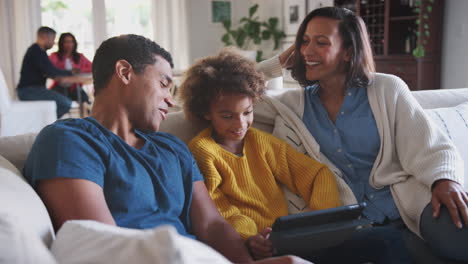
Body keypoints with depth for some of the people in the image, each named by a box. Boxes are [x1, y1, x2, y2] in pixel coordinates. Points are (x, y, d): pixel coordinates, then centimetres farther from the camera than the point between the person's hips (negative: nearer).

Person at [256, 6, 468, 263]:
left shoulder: (387, 89, 6)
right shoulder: (295, 103, 13)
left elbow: (433, 150, -1)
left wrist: (445, 181, -23)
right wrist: (280, 62, 11)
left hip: (407, 204, -4)